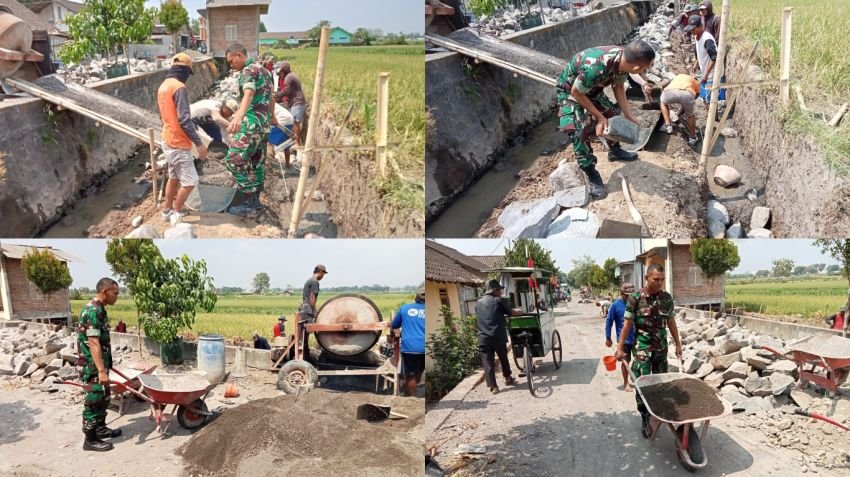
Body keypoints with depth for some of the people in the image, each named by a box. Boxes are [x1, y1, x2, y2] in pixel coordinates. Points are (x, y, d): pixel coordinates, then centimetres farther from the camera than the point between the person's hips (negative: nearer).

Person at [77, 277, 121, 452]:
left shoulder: (99, 309, 10)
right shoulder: (93, 311, -22)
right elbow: (93, 343, -26)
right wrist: (101, 371, -28)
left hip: (99, 363, 10)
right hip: (92, 366, -10)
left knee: (103, 398, 20)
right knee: (94, 400, -1)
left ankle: (100, 429, 34)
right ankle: (90, 440, 8)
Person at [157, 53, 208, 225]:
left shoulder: (163, 86, 10)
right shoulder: (179, 87, -19)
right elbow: (184, 119, -25)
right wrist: (199, 143, -22)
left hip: (168, 140, 10)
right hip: (178, 143, -10)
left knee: (174, 177, 20)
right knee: (190, 181, -3)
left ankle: (168, 211, 28)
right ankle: (177, 214, 5)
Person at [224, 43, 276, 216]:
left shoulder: (248, 70, -11)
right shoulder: (263, 70, 18)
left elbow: (249, 94, -31)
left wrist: (239, 117, -48)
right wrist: (272, 116, 50)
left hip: (251, 123, -10)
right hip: (264, 124, 10)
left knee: (235, 160, -8)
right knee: (257, 162, 15)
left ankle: (249, 204, -7)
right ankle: (255, 201, 23)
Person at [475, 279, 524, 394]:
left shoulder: (478, 303, 14)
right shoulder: (498, 300, -1)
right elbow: (511, 313, 6)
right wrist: (519, 312, 29)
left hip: (483, 338, 2)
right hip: (498, 337, -2)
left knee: (488, 363, 3)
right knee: (503, 358, 19)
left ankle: (493, 387, -2)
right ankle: (508, 378, 36)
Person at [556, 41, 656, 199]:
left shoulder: (624, 59, -21)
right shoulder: (596, 68, -44)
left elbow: (618, 87, -1)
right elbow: (576, 92, -28)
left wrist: (629, 116, -2)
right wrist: (599, 116, -20)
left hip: (593, 87, 7)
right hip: (571, 89, -7)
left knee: (611, 115, 16)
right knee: (580, 130, -18)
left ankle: (615, 151, 41)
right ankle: (591, 175, -5)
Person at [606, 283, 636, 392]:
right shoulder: (615, 305, -10)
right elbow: (609, 321, -5)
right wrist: (608, 338, -4)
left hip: (637, 338, 3)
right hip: (624, 339, -3)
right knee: (625, 361, 8)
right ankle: (626, 383, 22)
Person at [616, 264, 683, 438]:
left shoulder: (667, 298, 1)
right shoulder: (635, 298, -11)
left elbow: (671, 322, 11)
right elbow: (627, 324, -7)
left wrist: (678, 344, 12)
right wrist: (620, 348, -7)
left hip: (661, 346, 4)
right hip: (642, 346, -4)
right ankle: (645, 418, 4)